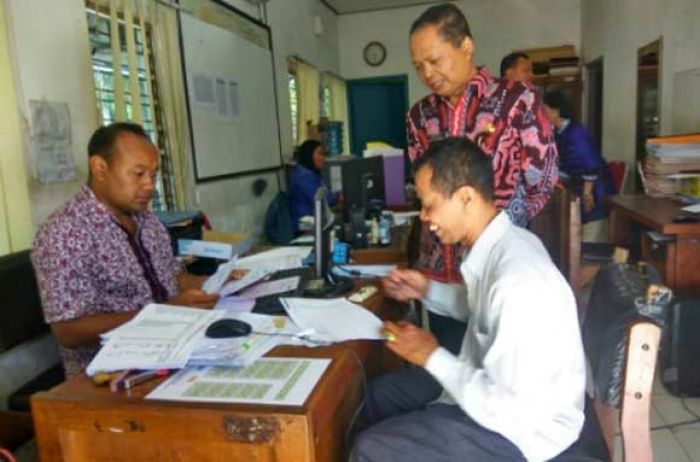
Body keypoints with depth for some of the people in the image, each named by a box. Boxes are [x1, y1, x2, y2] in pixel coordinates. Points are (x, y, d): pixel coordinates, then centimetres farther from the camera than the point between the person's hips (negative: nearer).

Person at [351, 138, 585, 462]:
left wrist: (432, 357, -21)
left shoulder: (518, 279, -33)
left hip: (519, 427, -9)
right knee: (381, 393, 17)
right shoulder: (499, 242, -5)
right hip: (498, 381, 9)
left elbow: (512, 410, -29)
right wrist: (428, 291, 1)